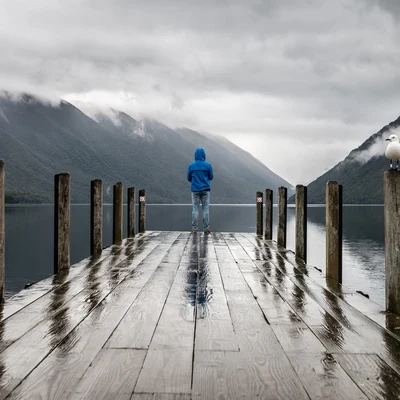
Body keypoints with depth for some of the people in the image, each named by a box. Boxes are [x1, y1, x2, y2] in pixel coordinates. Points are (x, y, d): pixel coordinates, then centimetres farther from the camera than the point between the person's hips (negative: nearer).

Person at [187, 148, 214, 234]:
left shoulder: (191, 165, -1)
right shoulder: (208, 165, -4)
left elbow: (189, 178, 6)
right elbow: (211, 177, 5)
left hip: (195, 190, 1)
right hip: (205, 190, -1)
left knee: (195, 208, 5)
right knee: (206, 209, 3)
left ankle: (194, 228, 3)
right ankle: (206, 228, 3)